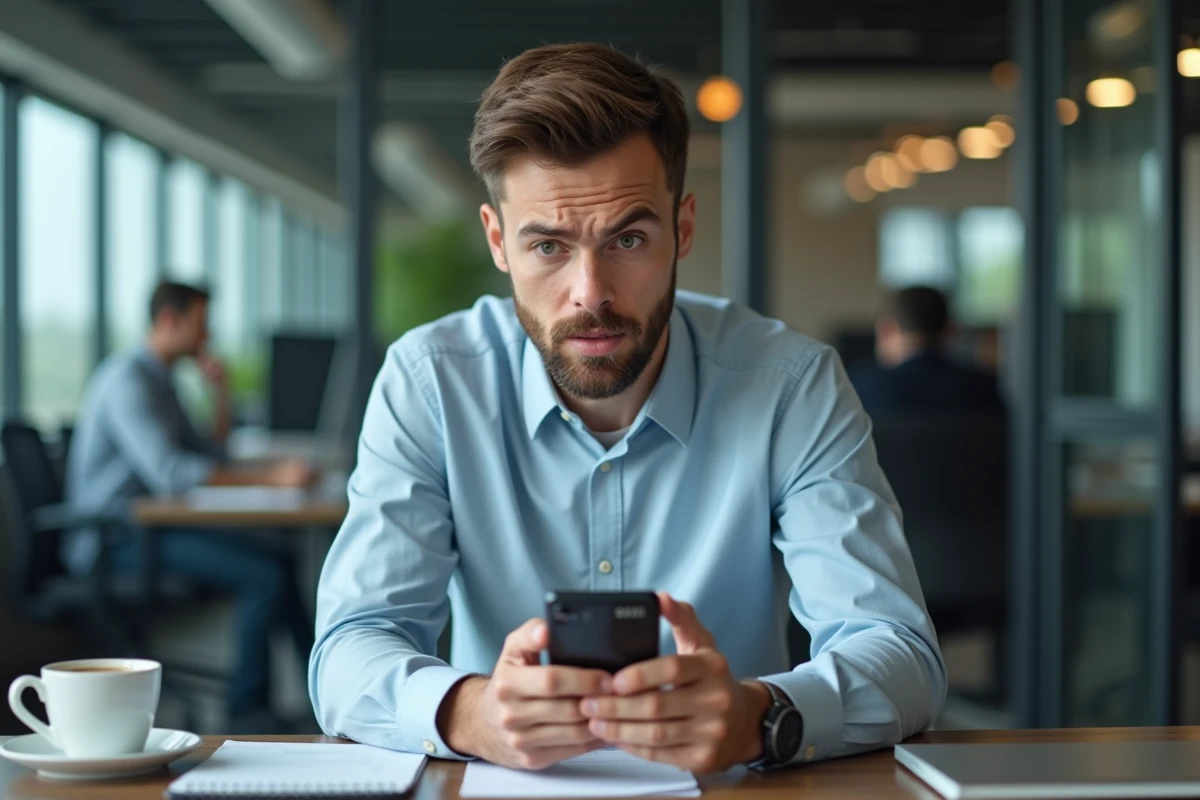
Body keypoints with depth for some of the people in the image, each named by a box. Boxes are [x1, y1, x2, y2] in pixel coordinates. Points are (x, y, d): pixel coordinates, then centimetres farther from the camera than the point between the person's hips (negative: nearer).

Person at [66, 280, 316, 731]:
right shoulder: (127, 380, -14)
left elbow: (211, 458, 21)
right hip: (115, 539, -10)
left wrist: (221, 394, 7)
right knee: (266, 573, -21)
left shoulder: (158, 381, 19)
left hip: (150, 527, 10)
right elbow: (169, 473, -28)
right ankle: (247, 715, -13)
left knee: (278, 562, -3)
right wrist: (270, 477, -28)